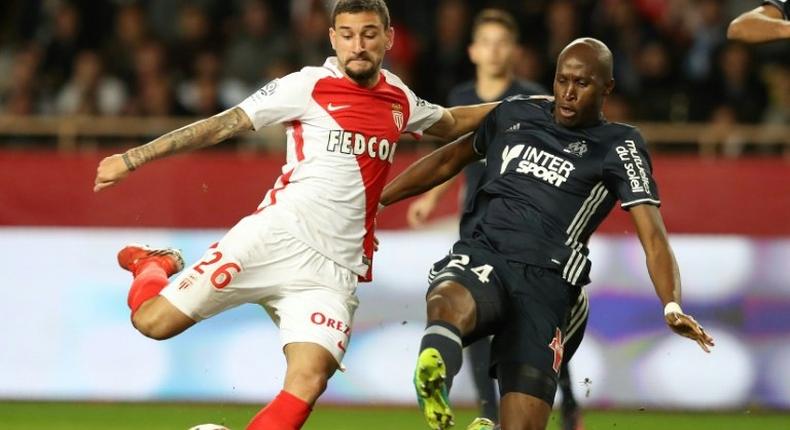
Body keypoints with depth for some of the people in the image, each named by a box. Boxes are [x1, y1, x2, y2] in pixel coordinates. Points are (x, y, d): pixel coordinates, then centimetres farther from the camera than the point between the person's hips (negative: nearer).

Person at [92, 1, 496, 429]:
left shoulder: (400, 100, 13)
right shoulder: (309, 86, -2)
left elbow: (450, 123, 36)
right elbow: (222, 125, -2)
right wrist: (133, 158, -4)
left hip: (333, 270, 3)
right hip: (275, 237, -3)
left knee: (308, 382, -19)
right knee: (153, 321, -7)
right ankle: (154, 265, 28)